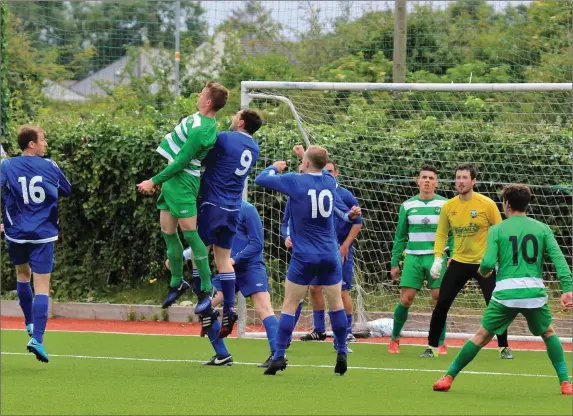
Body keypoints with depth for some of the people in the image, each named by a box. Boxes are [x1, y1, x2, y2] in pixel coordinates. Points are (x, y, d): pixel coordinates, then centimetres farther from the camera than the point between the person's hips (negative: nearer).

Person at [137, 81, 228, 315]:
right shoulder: (205, 121, 9)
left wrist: (154, 181, -14)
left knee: (190, 233, -8)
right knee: (168, 232, 13)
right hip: (172, 181, 10)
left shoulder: (200, 130, -23)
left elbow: (180, 163, -21)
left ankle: (206, 289, -4)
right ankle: (177, 283, 24)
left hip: (182, 181, -10)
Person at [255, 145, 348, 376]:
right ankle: (342, 355, 10)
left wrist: (275, 167, 20)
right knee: (336, 304, 11)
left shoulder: (295, 181, -10)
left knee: (289, 305, 3)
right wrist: (307, 155, 34)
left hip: (304, 256, -3)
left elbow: (260, 179, 2)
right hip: (330, 257, 3)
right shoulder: (329, 181, 3)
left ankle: (279, 356, -2)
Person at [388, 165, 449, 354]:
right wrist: (395, 263, 9)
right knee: (405, 300, -4)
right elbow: (400, 237, 12)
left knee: (439, 300, -4)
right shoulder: (407, 206, 8)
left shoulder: (445, 205, 2)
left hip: (437, 257, -1)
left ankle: (441, 343, 7)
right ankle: (395, 339, 13)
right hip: (413, 257, 1)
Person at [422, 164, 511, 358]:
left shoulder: (487, 204, -10)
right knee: (441, 304, -2)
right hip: (458, 262, 3)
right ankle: (432, 347, 8)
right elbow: (441, 234, 8)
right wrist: (438, 259, -2)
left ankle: (504, 347, 11)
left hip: (484, 263, -3)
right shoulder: (448, 207, -1)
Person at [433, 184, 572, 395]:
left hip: (506, 293, -1)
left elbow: (488, 262, -5)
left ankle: (448, 377, 13)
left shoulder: (497, 230, 5)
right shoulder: (542, 229, 10)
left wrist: (483, 271, 19)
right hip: (535, 291, 1)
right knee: (549, 333, 23)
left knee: (482, 336, 11)